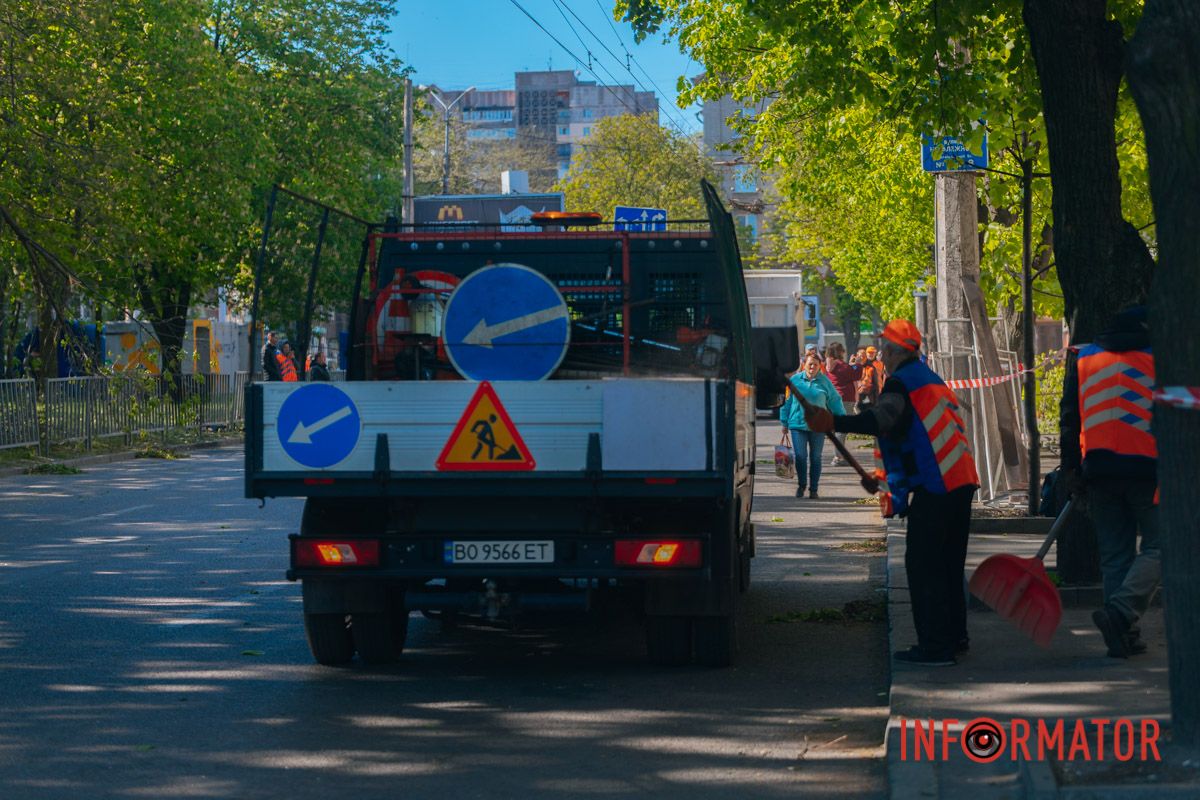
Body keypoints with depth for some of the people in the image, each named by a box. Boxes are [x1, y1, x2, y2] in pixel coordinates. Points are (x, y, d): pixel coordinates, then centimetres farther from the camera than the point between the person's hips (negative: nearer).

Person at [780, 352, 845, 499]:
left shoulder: (824, 382, 3)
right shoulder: (795, 380, 3)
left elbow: (835, 401, 11)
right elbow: (787, 401, 9)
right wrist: (785, 422, 8)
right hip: (798, 424, -1)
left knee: (816, 458, 5)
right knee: (800, 456, -6)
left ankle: (813, 489, 14)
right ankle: (801, 485, 14)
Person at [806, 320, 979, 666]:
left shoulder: (901, 383, -8)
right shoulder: (932, 379, 21)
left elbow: (883, 418, -30)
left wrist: (835, 423, -42)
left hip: (933, 487, -9)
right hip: (962, 481, 9)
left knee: (922, 565, -5)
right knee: (949, 563, 18)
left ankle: (934, 645, -8)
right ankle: (954, 635, 25)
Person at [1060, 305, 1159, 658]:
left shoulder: (1083, 358, 13)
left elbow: (1070, 419, 12)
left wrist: (1072, 471, 14)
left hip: (1098, 468, 4)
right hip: (1147, 467, -4)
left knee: (1114, 556, 9)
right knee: (1157, 546, 1)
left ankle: (1124, 635, 5)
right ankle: (1120, 611, -20)